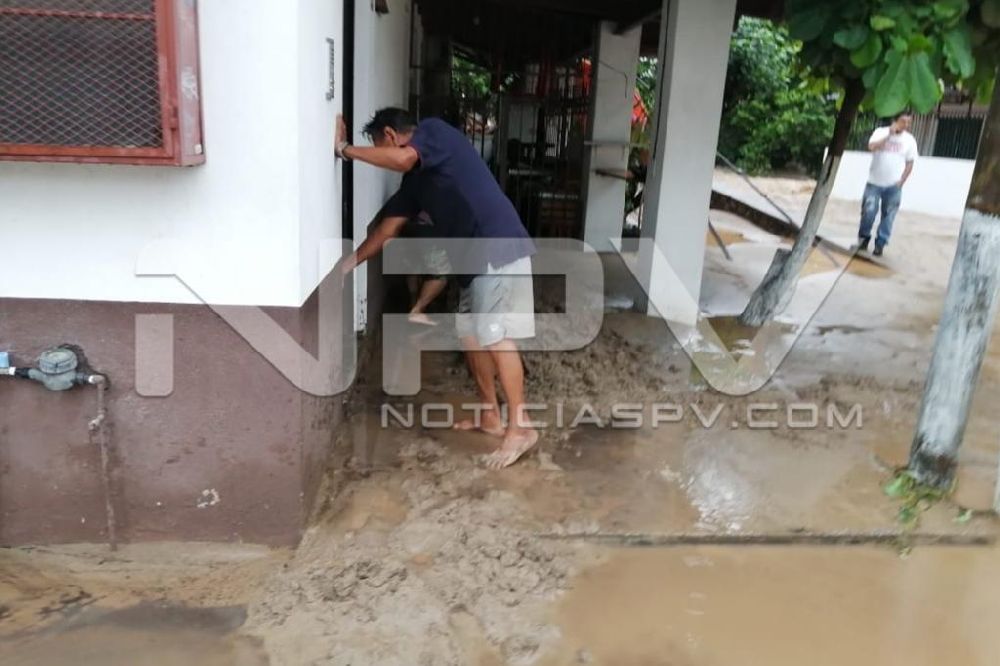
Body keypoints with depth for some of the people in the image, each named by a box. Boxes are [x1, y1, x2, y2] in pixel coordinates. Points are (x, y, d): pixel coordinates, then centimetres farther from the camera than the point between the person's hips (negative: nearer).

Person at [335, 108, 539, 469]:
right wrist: (349, 263, 26)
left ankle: (520, 427, -5)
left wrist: (345, 149, -9)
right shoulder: (415, 178, 21)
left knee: (496, 336, -11)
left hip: (499, 249, -10)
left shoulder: (434, 130, -1)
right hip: (475, 257, 10)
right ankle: (490, 415, 23)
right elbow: (388, 227, 24)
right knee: (471, 334, 13)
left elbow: (401, 158, -22)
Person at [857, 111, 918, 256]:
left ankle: (880, 243, 12)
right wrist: (889, 135, -25)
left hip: (894, 185, 1)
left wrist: (902, 181, -4)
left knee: (888, 216, 3)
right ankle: (864, 238, 17)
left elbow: (910, 163, 5)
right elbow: (872, 147, -22)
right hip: (874, 182, -1)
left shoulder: (910, 140, 1)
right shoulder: (881, 132, -3)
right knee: (869, 211, -3)